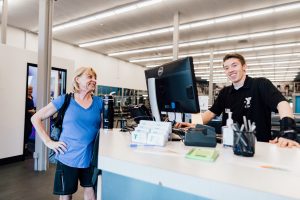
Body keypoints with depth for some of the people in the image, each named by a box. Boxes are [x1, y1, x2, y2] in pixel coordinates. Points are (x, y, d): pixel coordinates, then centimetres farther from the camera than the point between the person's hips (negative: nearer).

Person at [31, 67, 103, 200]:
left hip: (91, 157, 2)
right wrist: (48, 142, -8)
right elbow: (36, 118, 0)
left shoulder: (99, 102, 1)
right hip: (68, 158, -2)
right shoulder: (64, 100, -6)